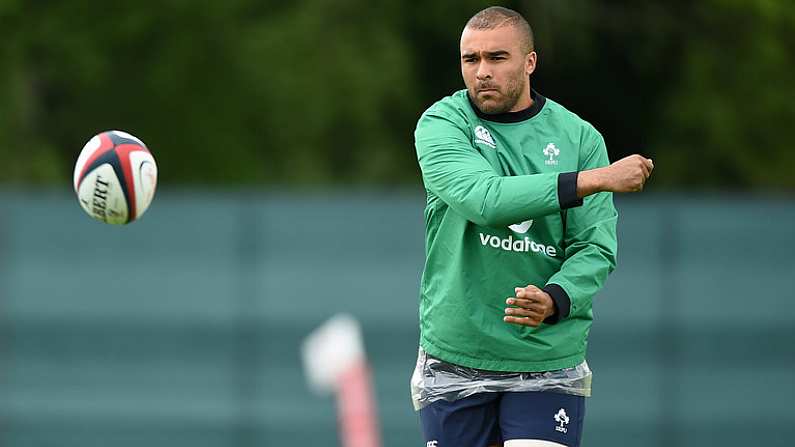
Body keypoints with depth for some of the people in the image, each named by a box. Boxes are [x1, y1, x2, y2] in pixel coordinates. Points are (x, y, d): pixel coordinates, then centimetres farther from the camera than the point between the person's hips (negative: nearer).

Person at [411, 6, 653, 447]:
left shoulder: (580, 138, 3)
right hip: (455, 357, 0)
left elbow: (596, 248, -2)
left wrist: (554, 299, -24)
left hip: (548, 357, 0)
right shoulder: (440, 124, -3)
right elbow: (484, 199, -21)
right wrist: (596, 179, -23)